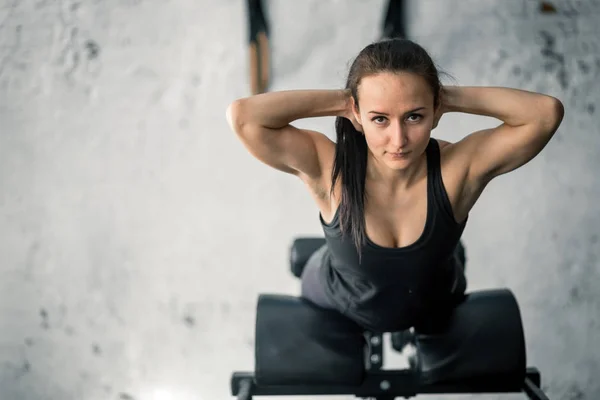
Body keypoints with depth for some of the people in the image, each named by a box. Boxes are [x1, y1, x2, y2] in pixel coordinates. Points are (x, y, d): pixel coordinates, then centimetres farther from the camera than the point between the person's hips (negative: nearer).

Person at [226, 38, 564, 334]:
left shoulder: (459, 168, -36)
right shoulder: (329, 169, -38)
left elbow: (547, 113, -44)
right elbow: (242, 116, -48)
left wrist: (452, 97, -39)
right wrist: (339, 100, -43)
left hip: (434, 315, 1)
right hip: (335, 318, 0)